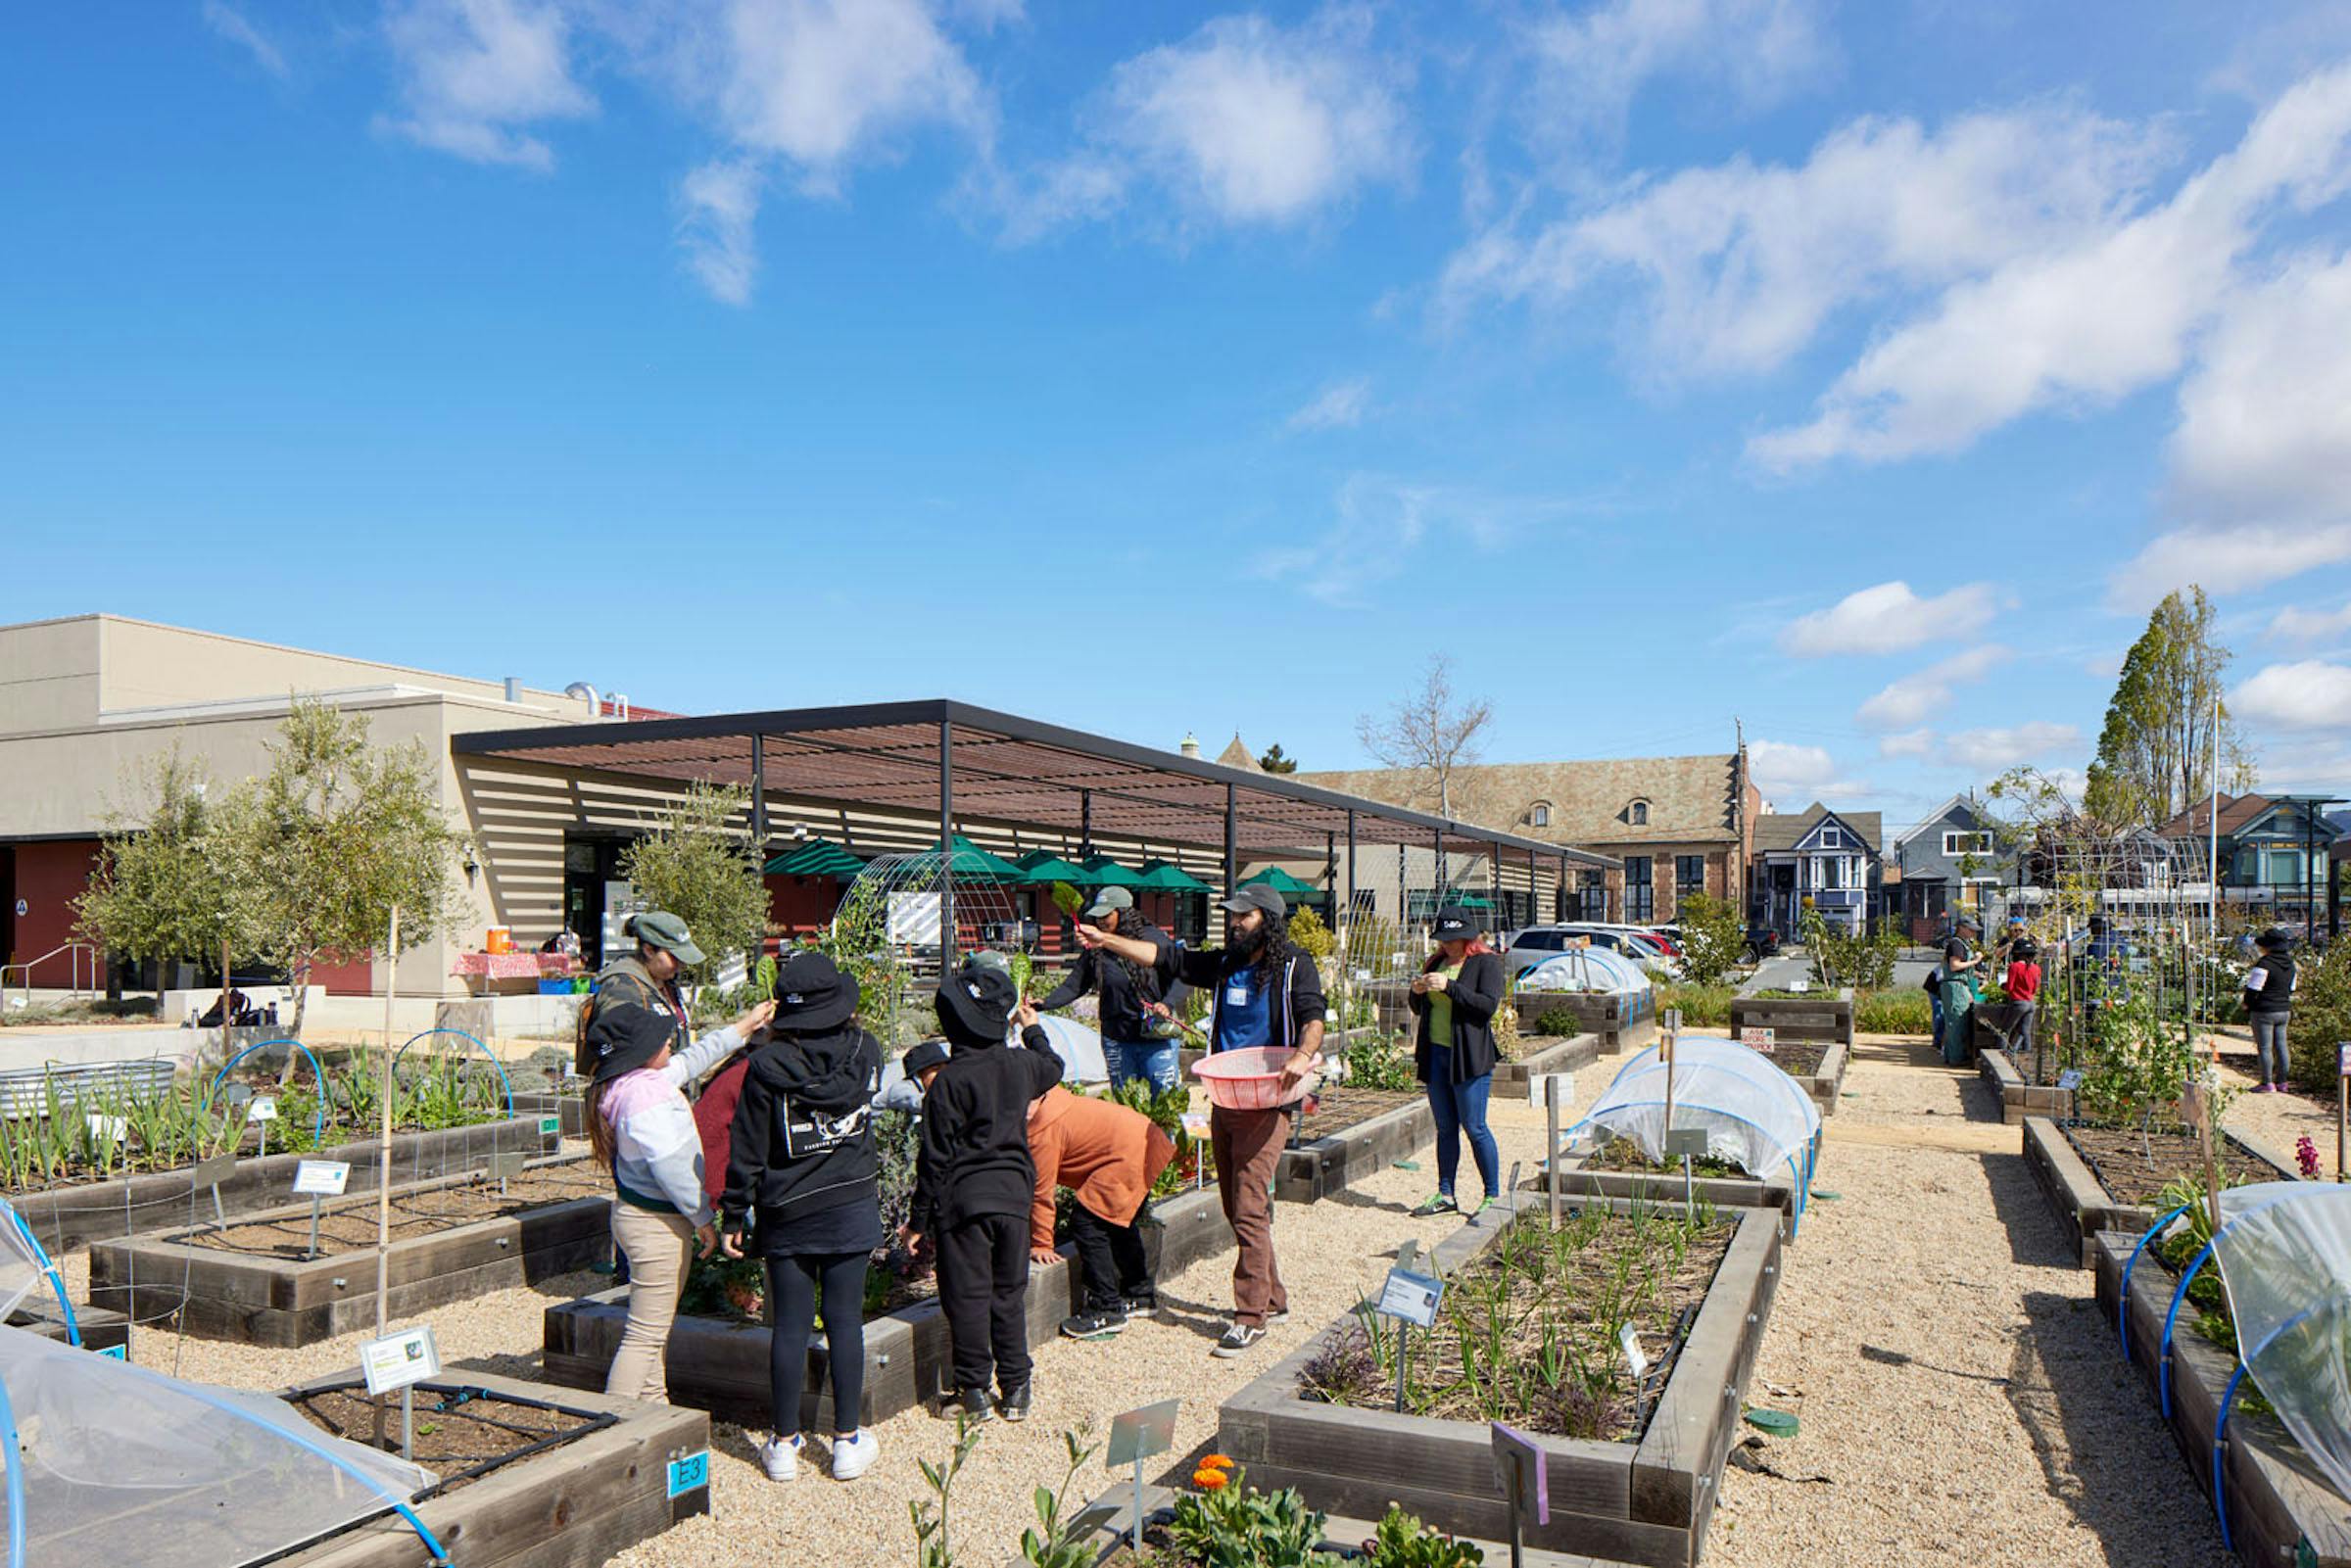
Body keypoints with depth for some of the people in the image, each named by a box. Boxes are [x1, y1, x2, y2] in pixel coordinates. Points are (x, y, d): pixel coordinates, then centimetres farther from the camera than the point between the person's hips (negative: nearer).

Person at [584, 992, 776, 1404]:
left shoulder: (649, 1079, 5)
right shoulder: (644, 1097, -25)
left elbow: (691, 1060, 21)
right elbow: (670, 1166, -25)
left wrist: (744, 1026, 29)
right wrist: (703, 1218, -15)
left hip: (636, 1214, 11)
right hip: (657, 1224, -11)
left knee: (654, 1327, 23)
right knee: (647, 1333, -3)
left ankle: (653, 1404, 36)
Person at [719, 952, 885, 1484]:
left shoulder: (766, 1065, -11)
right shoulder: (865, 1051, -6)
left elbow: (747, 1150, -7)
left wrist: (733, 1216, 3)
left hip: (785, 1215, -1)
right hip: (851, 1207, 1)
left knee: (790, 1325, 8)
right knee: (844, 1320, 8)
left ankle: (784, 1442, 18)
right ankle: (848, 1441, 15)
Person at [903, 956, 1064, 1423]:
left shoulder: (948, 1081, -13)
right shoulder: (1020, 1065, 0)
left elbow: (936, 1157, -10)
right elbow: (1053, 1067, 27)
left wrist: (919, 1220, -2)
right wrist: (1032, 1027, 43)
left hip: (963, 1200, -4)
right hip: (1013, 1194, 4)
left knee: (968, 1298, 6)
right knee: (1009, 1295, 14)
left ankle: (975, 1391, 13)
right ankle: (1015, 1389, 19)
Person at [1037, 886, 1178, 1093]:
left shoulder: (1152, 937, -4)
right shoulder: (1094, 951, 1)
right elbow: (1073, 986, -2)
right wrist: (1044, 1004, -17)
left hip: (1157, 1038, -2)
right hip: (1117, 1040, 3)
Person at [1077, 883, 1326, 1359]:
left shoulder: (1294, 967, -3)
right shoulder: (1225, 964, 15)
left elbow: (1313, 1018, -14)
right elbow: (1168, 958, 15)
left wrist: (1301, 1056, -34)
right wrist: (1107, 940, 10)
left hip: (1266, 1103, -7)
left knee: (1249, 1208, -12)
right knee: (1236, 1208, 11)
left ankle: (1251, 1315, -4)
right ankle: (1273, 1298, 25)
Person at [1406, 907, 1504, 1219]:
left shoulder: (1486, 963, -3)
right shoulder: (1436, 963, 16)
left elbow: (1488, 1004, -17)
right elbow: (1418, 1009, 20)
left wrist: (1449, 987, -23)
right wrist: (1416, 991, -3)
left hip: (1469, 1056, -6)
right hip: (1436, 1054, 6)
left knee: (1474, 1127, -4)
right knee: (1445, 1128, 10)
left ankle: (1493, 1195, 8)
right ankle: (1445, 1195, 16)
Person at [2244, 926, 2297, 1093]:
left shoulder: (2264, 963, -19)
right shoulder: (2290, 964, 7)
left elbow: (2253, 988, -16)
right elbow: (2291, 989, 17)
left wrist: (2247, 1004, 0)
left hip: (2264, 1011, -8)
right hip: (2285, 1010, 8)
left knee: (2264, 1048, -1)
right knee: (2280, 1045, 13)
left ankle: (2267, 1083, 2)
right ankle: (2281, 1081, 19)